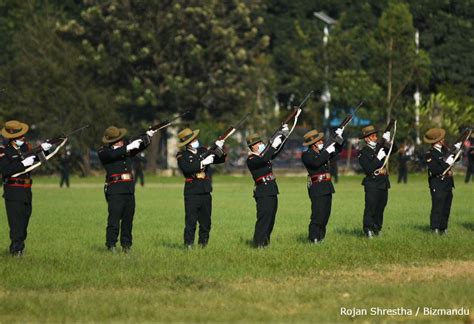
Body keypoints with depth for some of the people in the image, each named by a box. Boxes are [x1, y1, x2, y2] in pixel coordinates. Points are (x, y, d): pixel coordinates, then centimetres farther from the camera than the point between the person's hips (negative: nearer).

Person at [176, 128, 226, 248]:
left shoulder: (203, 151, 13)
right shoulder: (182, 156, -1)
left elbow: (220, 159, 16)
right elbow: (186, 168, -20)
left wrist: (220, 149, -3)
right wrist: (202, 163, -23)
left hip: (205, 192, 5)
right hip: (192, 193, -5)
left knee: (206, 222, 9)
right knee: (190, 221, -7)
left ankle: (203, 244, 18)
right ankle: (189, 245, -3)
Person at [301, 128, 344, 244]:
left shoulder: (322, 152, 15)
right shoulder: (306, 155, -8)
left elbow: (338, 150, 25)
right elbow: (316, 162, -27)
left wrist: (339, 138, 9)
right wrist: (327, 151, -21)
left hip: (327, 187, 8)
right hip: (317, 188, -8)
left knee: (325, 214, 11)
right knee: (317, 214, -12)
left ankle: (321, 237, 18)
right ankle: (314, 238, -10)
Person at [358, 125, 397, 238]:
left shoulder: (380, 147, 12)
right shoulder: (363, 153, -7)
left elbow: (394, 149, 11)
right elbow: (368, 169, -16)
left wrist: (388, 141, -6)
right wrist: (378, 158, -20)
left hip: (384, 183, 7)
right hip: (372, 183, -7)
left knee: (381, 207, 10)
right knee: (370, 207, -10)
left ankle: (377, 229, 18)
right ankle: (368, 230, -9)